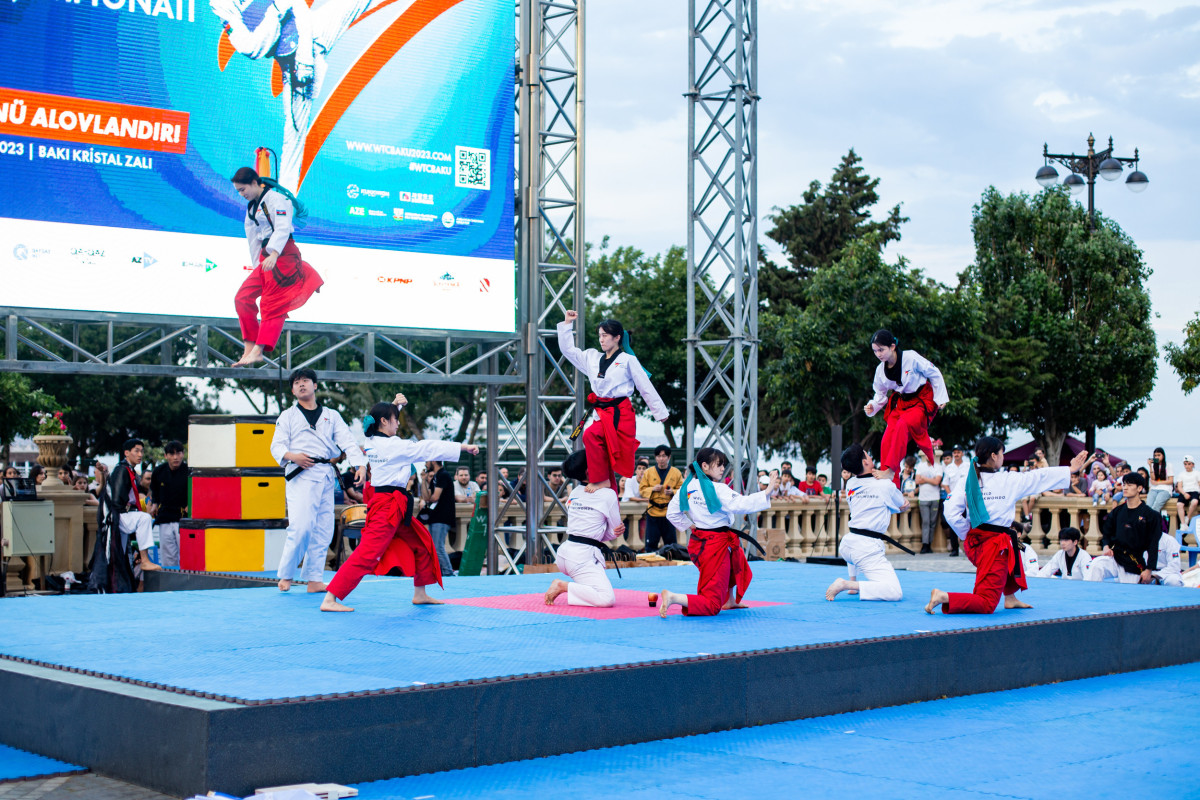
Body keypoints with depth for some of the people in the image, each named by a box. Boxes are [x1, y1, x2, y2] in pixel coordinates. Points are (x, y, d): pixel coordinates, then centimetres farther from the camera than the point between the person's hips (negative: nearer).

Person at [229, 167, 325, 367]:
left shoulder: (276, 199, -10)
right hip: (266, 258, 10)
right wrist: (257, 265, 22)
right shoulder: (252, 206, 19)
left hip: (283, 254, -10)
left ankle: (257, 351, -15)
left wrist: (274, 254, -37)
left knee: (272, 304, -11)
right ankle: (249, 349, 6)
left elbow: (282, 228, -24)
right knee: (243, 299, 3)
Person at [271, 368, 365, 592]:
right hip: (301, 475, -4)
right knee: (301, 527, -16)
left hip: (326, 477, 4)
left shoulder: (331, 416, 17)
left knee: (323, 531, 3)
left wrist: (361, 464, -10)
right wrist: (292, 456, -18)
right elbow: (277, 446, 4)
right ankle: (285, 575, -1)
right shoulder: (288, 416, 11)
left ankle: (314, 580, 10)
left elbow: (348, 442, 7)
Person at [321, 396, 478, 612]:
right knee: (368, 553, -13)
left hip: (394, 506, 10)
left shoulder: (372, 442, 7)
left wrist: (394, 405, 19)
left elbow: (381, 419, 31)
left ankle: (420, 594, 27)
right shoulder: (392, 446, -16)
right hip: (388, 506, -10)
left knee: (422, 543, 18)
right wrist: (463, 447, -6)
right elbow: (428, 448, -12)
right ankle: (330, 600, -16)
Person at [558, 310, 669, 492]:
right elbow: (568, 349, 22)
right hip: (603, 413, 6)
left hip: (621, 414, -6)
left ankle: (599, 480, -19)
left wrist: (660, 412, 6)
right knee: (605, 458, 7)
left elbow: (646, 387, 2)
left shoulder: (628, 360, -1)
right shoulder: (592, 358, 14)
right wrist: (567, 324, 16)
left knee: (591, 435, -30)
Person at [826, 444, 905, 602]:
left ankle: (853, 582, 38)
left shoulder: (850, 484, 9)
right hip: (867, 550, -7)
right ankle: (846, 585, -21)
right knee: (895, 592, -15)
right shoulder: (886, 486, -6)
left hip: (846, 545, 7)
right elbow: (904, 506, 13)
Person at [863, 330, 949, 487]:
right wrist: (873, 406, -9)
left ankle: (890, 470, -31)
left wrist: (940, 398, -3)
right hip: (902, 402, 6)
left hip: (923, 400, -6)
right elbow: (880, 394, 11)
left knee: (903, 425, -34)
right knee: (887, 441, -11)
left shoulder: (910, 357, -21)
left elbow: (935, 374, -7)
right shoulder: (881, 370, -3)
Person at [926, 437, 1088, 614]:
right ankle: (944, 597, -24)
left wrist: (967, 534, 9)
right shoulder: (1008, 480, -9)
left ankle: (1010, 598, 43)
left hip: (973, 542, 7)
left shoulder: (968, 480, 0)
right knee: (986, 605, -5)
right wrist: (1071, 470, 18)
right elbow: (1040, 477, 4)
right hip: (996, 545, -7)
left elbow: (951, 512, -6)